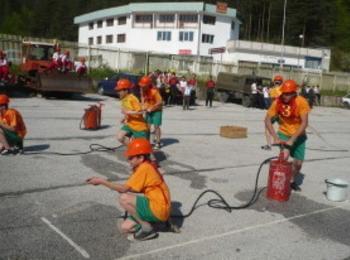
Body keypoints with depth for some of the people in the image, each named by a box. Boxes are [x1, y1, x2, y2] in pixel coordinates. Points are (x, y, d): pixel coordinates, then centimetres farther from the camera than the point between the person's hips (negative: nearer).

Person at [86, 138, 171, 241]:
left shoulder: (144, 168, -18)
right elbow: (129, 188, 10)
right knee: (124, 227, 6)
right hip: (155, 208, 9)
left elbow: (124, 189, -19)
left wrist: (102, 181, -14)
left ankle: (147, 228, -10)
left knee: (124, 199, -21)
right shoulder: (145, 167, 12)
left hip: (158, 209, -9)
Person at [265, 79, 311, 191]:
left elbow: (304, 123, -28)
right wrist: (275, 137, -28)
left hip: (298, 135, 0)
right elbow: (267, 120, -18)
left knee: (298, 163, 3)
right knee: (284, 156, -24)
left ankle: (292, 181, 32)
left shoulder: (301, 102, -25)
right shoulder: (278, 102, -19)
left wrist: (292, 139, -33)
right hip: (284, 133, 0)